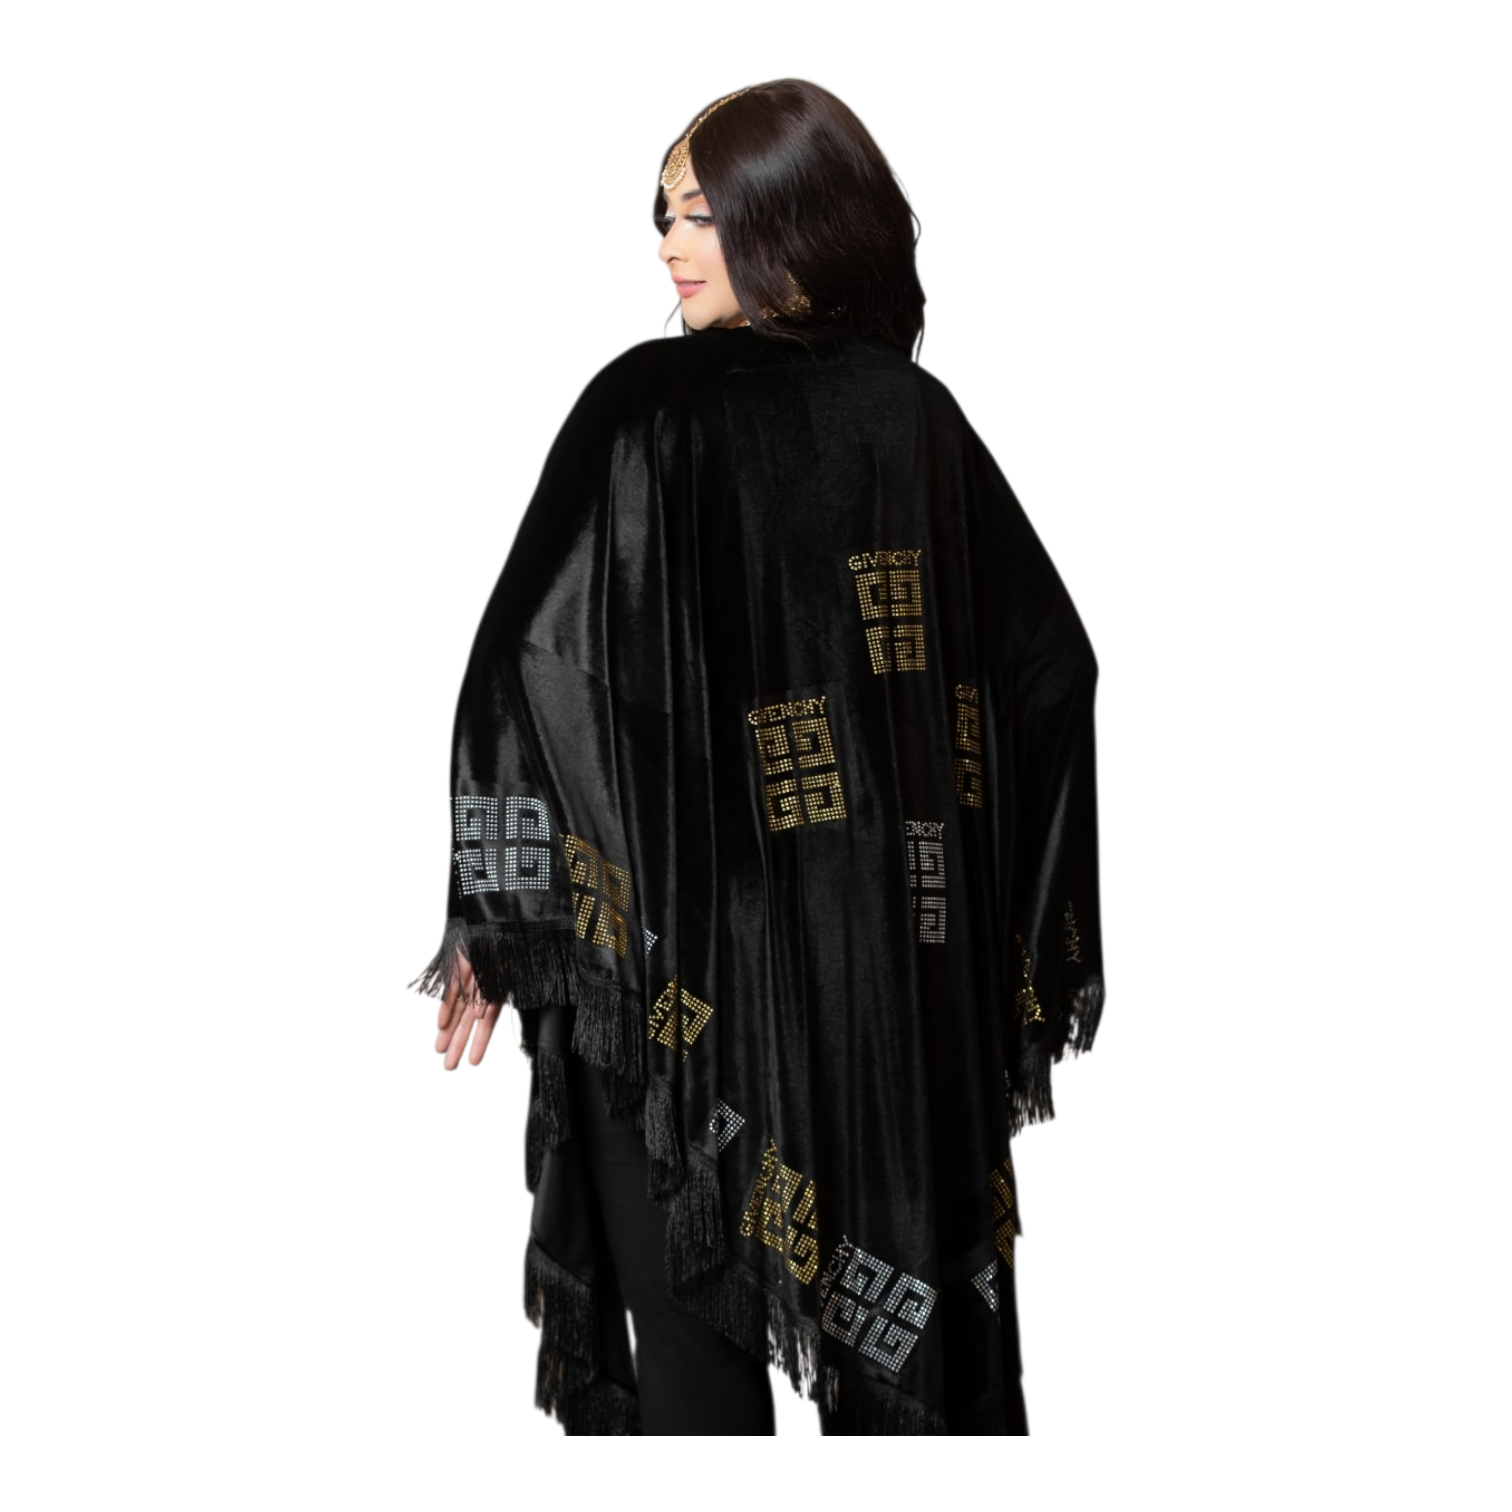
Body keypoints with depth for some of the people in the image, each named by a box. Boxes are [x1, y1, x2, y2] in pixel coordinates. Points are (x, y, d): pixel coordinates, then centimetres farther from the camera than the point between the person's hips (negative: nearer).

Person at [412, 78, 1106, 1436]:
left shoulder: (650, 405, -12)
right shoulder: (921, 417, 2)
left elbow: (542, 656, -18)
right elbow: (1050, 661, 6)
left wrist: (494, 926, -10)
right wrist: (988, 921, 14)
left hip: (683, 945, -4)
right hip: (910, 954, 5)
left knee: (693, 1305, 9)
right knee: (899, 1269, 17)